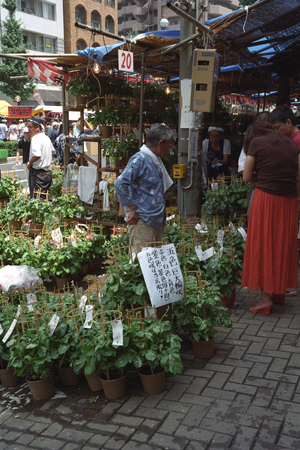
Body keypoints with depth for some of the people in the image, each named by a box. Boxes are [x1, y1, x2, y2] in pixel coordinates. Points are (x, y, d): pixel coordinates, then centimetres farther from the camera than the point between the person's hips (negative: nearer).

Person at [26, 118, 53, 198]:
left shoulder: (35, 138, -15)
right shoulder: (46, 138, 13)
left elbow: (37, 155, -29)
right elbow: (52, 151, 26)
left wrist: (29, 164, -14)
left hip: (38, 173, -9)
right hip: (48, 172, 9)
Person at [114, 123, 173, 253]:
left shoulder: (156, 160, 16)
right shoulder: (140, 159, -14)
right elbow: (120, 184, -22)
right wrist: (132, 209, -18)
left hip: (158, 220, 9)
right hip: (142, 221, -9)